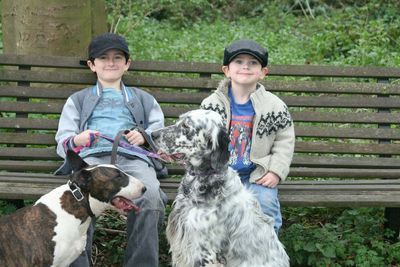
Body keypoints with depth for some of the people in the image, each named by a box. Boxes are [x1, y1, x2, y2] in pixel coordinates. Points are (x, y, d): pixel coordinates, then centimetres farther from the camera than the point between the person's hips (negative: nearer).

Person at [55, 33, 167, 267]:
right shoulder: (78, 100, 33)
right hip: (91, 156, 0)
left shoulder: (144, 99, 36)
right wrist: (77, 141, -3)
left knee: (151, 197, -36)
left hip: (133, 157, 1)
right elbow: (62, 143, 22)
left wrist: (145, 135, 6)